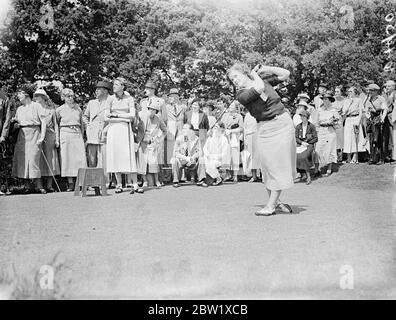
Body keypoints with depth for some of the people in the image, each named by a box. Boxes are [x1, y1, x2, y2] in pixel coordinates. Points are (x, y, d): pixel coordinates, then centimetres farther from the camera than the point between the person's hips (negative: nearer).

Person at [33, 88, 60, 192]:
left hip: (49, 136, 0)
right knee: (38, 160, -5)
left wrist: (57, 139, 4)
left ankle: (49, 186, 3)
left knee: (50, 159, -1)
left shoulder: (51, 110, 11)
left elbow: (56, 125, 11)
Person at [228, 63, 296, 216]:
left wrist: (264, 68, 7)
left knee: (281, 164, -4)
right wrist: (255, 74, -4)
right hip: (265, 128, -2)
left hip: (283, 123, 2)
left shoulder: (264, 82, 8)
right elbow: (259, 89, -22)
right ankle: (274, 200, 14)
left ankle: (271, 204, -1)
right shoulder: (241, 94, -6)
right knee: (268, 165, -4)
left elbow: (285, 74, 14)